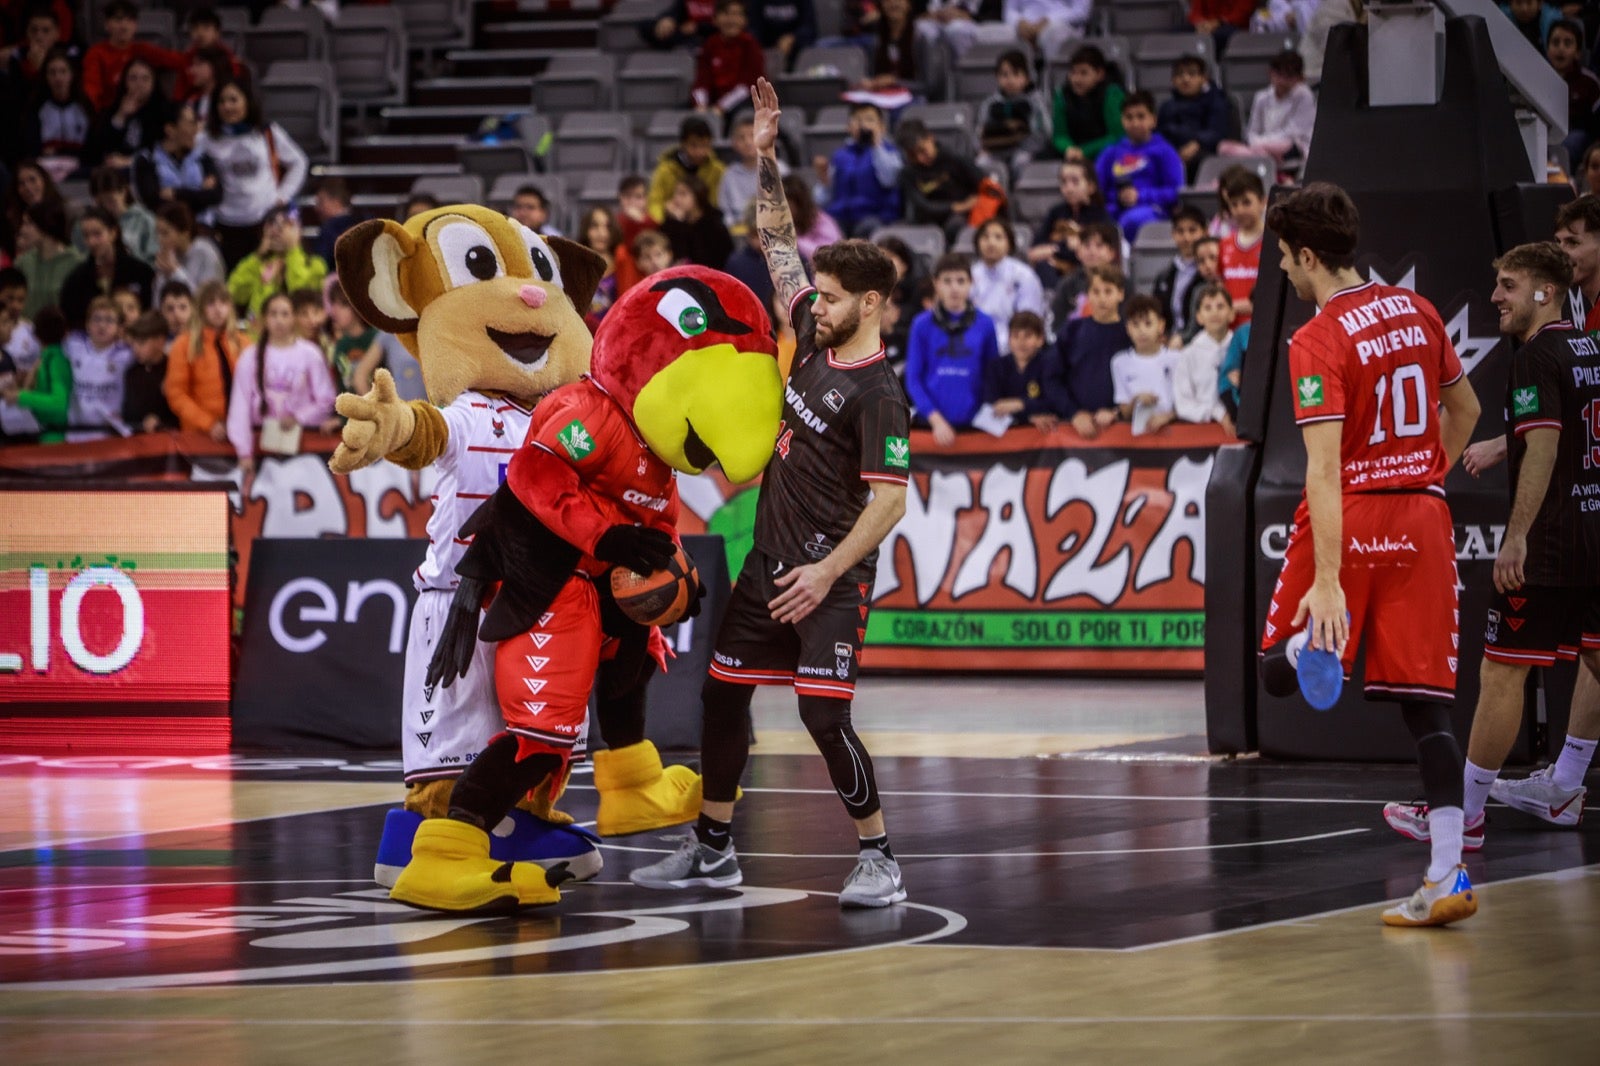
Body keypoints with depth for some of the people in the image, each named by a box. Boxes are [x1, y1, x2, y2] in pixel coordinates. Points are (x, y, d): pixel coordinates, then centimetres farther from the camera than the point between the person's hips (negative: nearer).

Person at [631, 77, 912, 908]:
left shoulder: (878, 393, -15)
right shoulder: (813, 341, 7)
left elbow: (889, 500, -19)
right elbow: (777, 243, 14)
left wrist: (828, 571, -24)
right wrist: (766, 155, 7)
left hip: (826, 575, -9)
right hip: (770, 559, 9)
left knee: (824, 714, -15)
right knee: (722, 693, 12)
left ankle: (879, 861, -6)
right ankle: (712, 850, 23)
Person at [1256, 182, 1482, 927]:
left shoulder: (1317, 343, -13)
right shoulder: (1416, 312, 6)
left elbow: (1325, 468, -22)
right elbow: (1464, 409, 21)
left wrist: (1326, 580, -26)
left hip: (1350, 519, -5)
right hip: (1423, 517, 5)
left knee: (1280, 673, 14)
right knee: (1425, 702, 2)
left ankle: (1327, 627, -21)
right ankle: (1447, 876, -7)